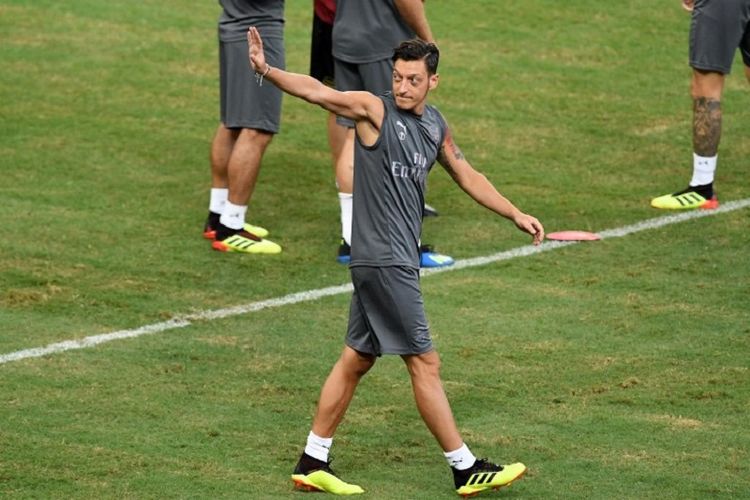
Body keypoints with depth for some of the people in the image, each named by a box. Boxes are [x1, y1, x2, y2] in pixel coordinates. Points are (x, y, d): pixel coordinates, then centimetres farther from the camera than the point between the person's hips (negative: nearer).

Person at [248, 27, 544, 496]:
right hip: (383, 259, -8)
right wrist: (267, 70, -36)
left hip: (401, 260, 8)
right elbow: (317, 91, -21)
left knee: (357, 360, 12)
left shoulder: (435, 125, 13)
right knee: (425, 363, -3)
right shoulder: (375, 109, -9)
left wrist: (516, 214, 23)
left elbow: (467, 175, 25)